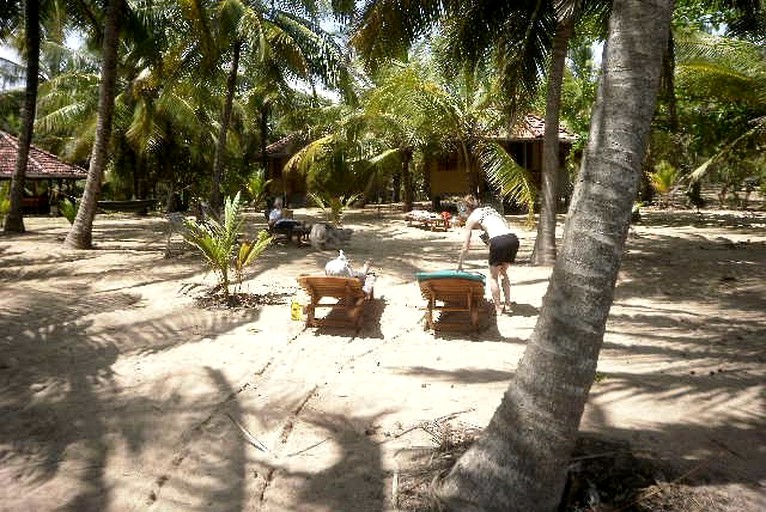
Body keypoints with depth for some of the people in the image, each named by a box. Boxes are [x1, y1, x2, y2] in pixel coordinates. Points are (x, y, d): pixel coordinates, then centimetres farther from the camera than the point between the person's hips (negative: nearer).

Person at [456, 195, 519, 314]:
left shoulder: (471, 218, 11)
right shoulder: (489, 208, 28)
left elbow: (465, 246, 14)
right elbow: (506, 226, 20)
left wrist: (459, 264, 24)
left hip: (499, 241, -6)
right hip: (513, 238, 6)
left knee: (493, 276, 15)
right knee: (503, 272, 26)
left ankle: (498, 307, 18)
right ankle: (508, 303, 28)